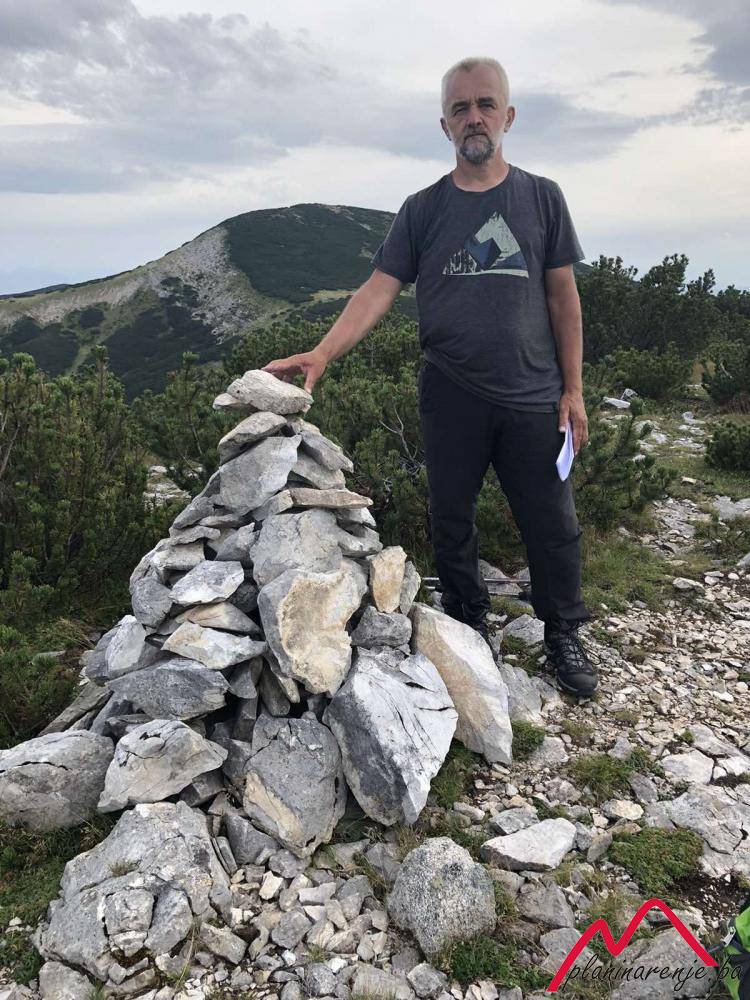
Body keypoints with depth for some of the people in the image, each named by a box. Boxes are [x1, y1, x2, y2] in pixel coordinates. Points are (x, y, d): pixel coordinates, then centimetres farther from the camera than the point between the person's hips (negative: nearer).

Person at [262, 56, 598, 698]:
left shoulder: (541, 197, 6)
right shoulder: (422, 209, 6)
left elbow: (563, 298, 5)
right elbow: (379, 291, -1)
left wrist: (573, 391, 0)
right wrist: (321, 355, -15)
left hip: (533, 397, 0)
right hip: (451, 397, 1)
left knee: (553, 525, 5)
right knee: (452, 523, 9)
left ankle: (564, 634, 25)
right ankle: (468, 631, 28)